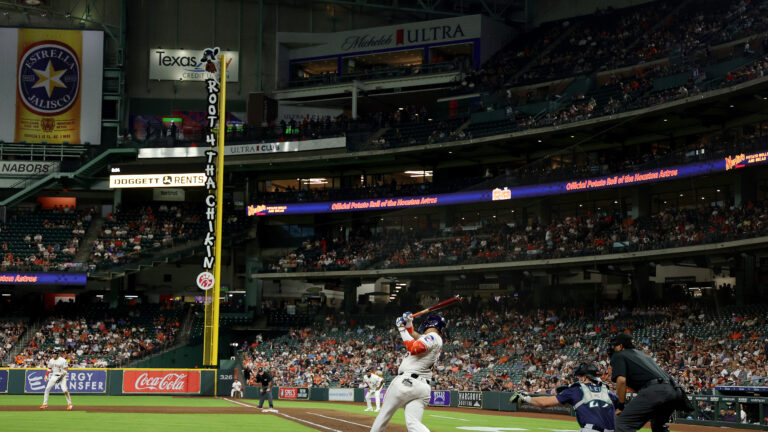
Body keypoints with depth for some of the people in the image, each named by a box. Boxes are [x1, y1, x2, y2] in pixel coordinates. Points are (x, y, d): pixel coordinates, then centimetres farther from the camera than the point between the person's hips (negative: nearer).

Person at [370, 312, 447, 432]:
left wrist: (402, 329, -7)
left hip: (406, 382, -8)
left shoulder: (433, 337, -3)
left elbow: (414, 348, -17)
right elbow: (414, 336, 36)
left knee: (384, 414, 8)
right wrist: (409, 324, 19)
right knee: (413, 422, -9)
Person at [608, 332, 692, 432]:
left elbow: (621, 380, -4)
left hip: (654, 391, -9)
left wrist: (620, 405, 1)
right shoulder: (640, 354, 36)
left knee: (622, 423, -14)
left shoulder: (618, 356, 11)